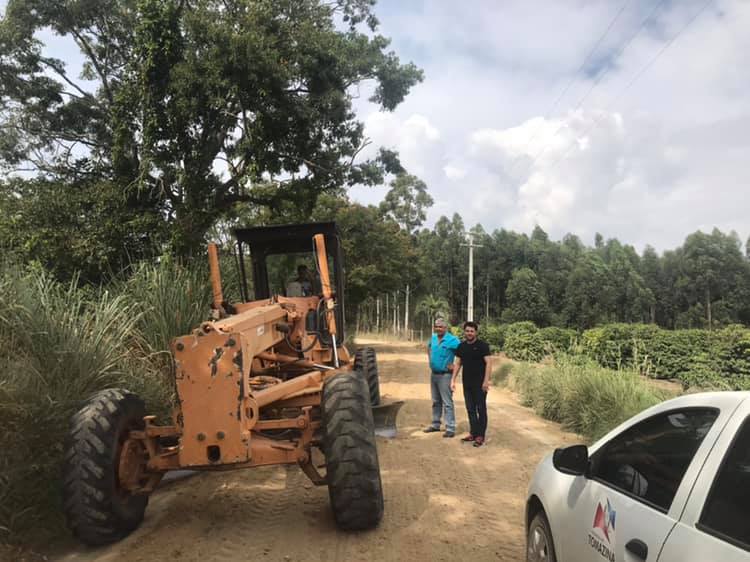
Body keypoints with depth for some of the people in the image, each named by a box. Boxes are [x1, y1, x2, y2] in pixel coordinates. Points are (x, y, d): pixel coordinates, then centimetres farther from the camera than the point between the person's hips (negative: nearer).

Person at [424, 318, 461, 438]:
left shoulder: (452, 340, -16)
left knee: (447, 403, -6)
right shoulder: (433, 337, 5)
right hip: (433, 374, 7)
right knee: (436, 402, 17)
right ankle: (435, 425, 28)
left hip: (445, 375, -7)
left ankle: (450, 429, -2)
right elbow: (429, 347, 27)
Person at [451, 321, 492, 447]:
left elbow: (488, 362, -12)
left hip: (479, 383, -5)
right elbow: (457, 363, 11)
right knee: (470, 409, 11)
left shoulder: (482, 345, -8)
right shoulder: (461, 346, 8)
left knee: (481, 409, 1)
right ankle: (473, 433, 20)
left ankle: (480, 436, 7)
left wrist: (486, 381, -19)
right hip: (467, 383, 6)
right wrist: (453, 380, 5)